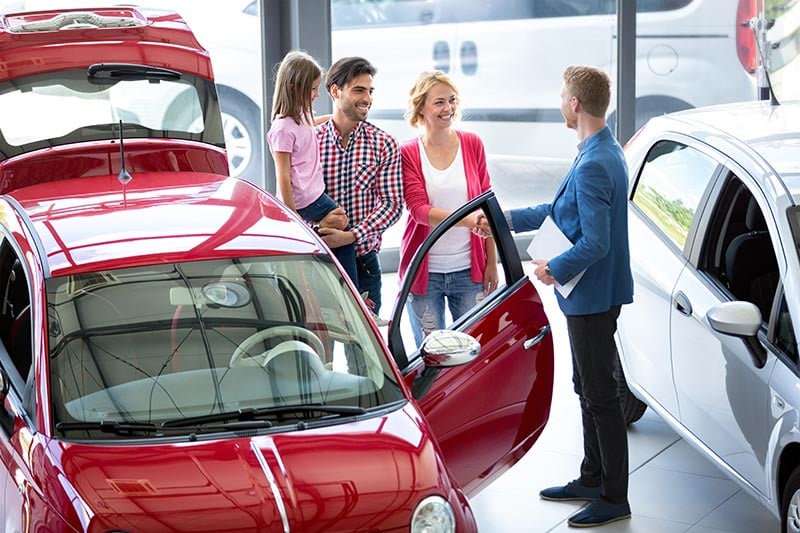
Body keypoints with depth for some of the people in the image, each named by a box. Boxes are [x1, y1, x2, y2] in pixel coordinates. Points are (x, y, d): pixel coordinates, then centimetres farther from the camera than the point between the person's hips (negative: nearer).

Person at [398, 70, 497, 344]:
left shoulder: (472, 144, 4)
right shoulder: (408, 153, -2)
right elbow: (419, 209, -13)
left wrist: (491, 262, 5)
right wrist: (467, 219, -30)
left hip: (469, 270, 1)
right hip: (424, 272, -1)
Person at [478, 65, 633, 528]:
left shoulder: (594, 165, -25)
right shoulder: (605, 153, 8)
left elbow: (595, 244, -27)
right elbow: (565, 211, 19)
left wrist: (555, 269, -12)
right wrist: (506, 220, 20)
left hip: (592, 296, -10)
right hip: (591, 296, 10)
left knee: (600, 395, -1)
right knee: (589, 389, 20)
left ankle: (614, 498, 10)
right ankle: (593, 479, 33)